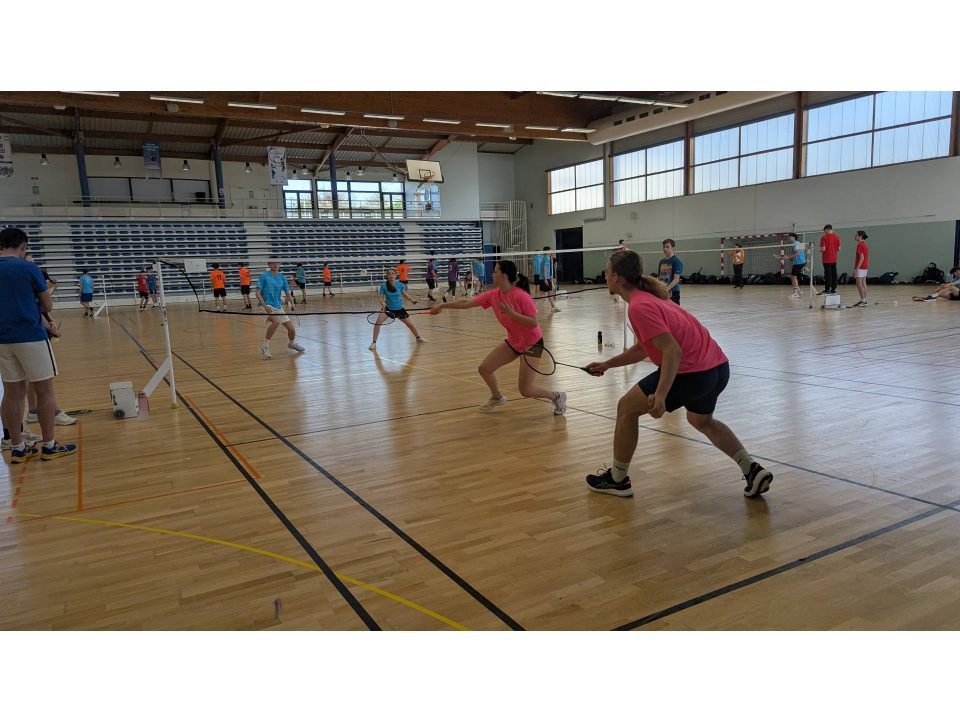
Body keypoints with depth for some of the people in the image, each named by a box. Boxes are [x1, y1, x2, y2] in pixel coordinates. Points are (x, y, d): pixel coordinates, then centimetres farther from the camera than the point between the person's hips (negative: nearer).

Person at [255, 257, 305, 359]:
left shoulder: (282, 277, 9)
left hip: (278, 307, 5)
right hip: (267, 306, -5)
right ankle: (265, 345, -22)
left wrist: (293, 303, -8)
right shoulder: (264, 276, -4)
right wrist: (265, 305, -22)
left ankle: (291, 343, 38)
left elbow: (288, 294, 10)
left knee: (292, 329, 2)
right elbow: (258, 293, -8)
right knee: (276, 321, -36)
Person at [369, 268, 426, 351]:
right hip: (388, 308, -2)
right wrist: (382, 303, -32)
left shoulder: (400, 285, -12)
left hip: (399, 309, 2)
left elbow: (404, 294, 5)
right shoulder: (384, 285, -17)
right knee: (378, 323, -23)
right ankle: (373, 343, -10)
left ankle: (418, 338, 40)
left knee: (410, 324, 12)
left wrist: (411, 300, -12)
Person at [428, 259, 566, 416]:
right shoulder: (493, 295, -7)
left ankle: (557, 396, 18)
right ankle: (497, 397, 31)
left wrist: (512, 313, -35)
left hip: (532, 343, -7)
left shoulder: (521, 296, -26)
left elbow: (534, 323, -25)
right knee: (484, 369, 3)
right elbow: (467, 303, 0)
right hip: (513, 342, 7)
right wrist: (442, 305, 4)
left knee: (526, 391, -8)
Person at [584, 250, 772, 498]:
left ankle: (617, 480, 16)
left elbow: (673, 351, -23)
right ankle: (753, 470, 28)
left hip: (693, 372, -10)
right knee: (702, 421, 35)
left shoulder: (638, 306, -15)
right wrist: (607, 364, 26)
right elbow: (643, 348, 25)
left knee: (626, 408, 5)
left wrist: (660, 395, -30)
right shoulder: (648, 296, 16)